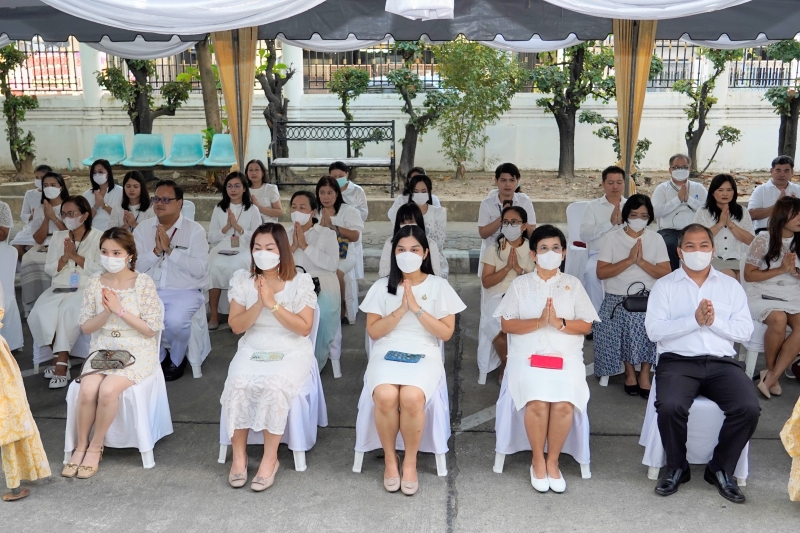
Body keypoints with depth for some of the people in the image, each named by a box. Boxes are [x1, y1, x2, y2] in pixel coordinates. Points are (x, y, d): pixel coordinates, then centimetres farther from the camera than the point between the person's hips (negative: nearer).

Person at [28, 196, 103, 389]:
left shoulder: (98, 237, 1)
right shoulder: (58, 236, 16)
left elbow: (102, 270, -9)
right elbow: (49, 270, 12)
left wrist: (76, 256, -12)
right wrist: (64, 258, -7)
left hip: (86, 288, -5)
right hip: (59, 288, 5)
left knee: (67, 310, -33)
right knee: (40, 313, -23)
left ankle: (61, 362, -25)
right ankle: (60, 357, -9)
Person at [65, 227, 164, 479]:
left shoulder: (144, 283, -9)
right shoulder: (95, 282, 1)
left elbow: (151, 329, -10)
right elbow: (86, 327, 4)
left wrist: (120, 310, -18)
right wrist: (106, 313, -15)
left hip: (136, 351, -3)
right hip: (102, 349, 3)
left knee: (108, 390, -28)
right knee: (87, 391, -24)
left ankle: (95, 448, -5)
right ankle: (81, 446, -1)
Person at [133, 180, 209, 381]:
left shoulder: (195, 230, -2)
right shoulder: (142, 228, 8)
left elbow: (200, 270, -12)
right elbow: (134, 266, 1)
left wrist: (170, 249, -17)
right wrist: (156, 251, -14)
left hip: (185, 292, -3)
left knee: (175, 321, -32)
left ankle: (177, 360, 4)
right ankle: (158, 357, 7)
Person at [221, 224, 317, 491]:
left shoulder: (300, 281, -6)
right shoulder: (242, 280, 2)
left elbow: (304, 328, -11)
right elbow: (236, 326, -1)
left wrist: (273, 304, -19)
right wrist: (259, 304, -17)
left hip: (291, 352, -2)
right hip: (252, 350, 2)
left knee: (275, 387, -31)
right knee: (238, 385, -27)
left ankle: (270, 457, -14)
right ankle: (239, 454, -10)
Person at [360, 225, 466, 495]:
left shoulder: (438, 285, 5)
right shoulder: (382, 286, 8)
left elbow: (446, 333, 0)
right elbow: (373, 331, 2)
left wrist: (417, 309, -10)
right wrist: (400, 310, -10)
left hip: (424, 355, -1)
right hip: (386, 353, 1)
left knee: (412, 397, -33)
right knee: (385, 396, -32)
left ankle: (410, 461, -8)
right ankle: (390, 458, -6)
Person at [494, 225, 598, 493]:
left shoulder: (573, 284, 13)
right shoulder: (520, 284, 9)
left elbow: (586, 325, 8)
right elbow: (506, 324, 2)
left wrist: (560, 322, -11)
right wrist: (539, 322, -12)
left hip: (566, 356, 1)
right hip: (528, 355, -1)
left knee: (564, 403, -27)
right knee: (537, 402, -28)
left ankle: (553, 461, -3)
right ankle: (537, 461, -3)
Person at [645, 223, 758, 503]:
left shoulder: (731, 286, 15)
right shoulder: (664, 285, 9)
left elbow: (745, 331, 5)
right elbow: (654, 330, -4)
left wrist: (713, 320, -11)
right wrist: (694, 319, -13)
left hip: (722, 362, 2)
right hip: (677, 361, -2)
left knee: (748, 408, -24)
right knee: (670, 407, -30)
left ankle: (721, 470, 2)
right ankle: (676, 468, 0)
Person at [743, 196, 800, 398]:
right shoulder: (763, 240, -4)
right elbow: (749, 275, -5)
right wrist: (781, 270, -11)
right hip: (763, 296, -4)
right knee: (778, 319, -34)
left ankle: (772, 376, -20)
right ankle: (770, 369, -7)